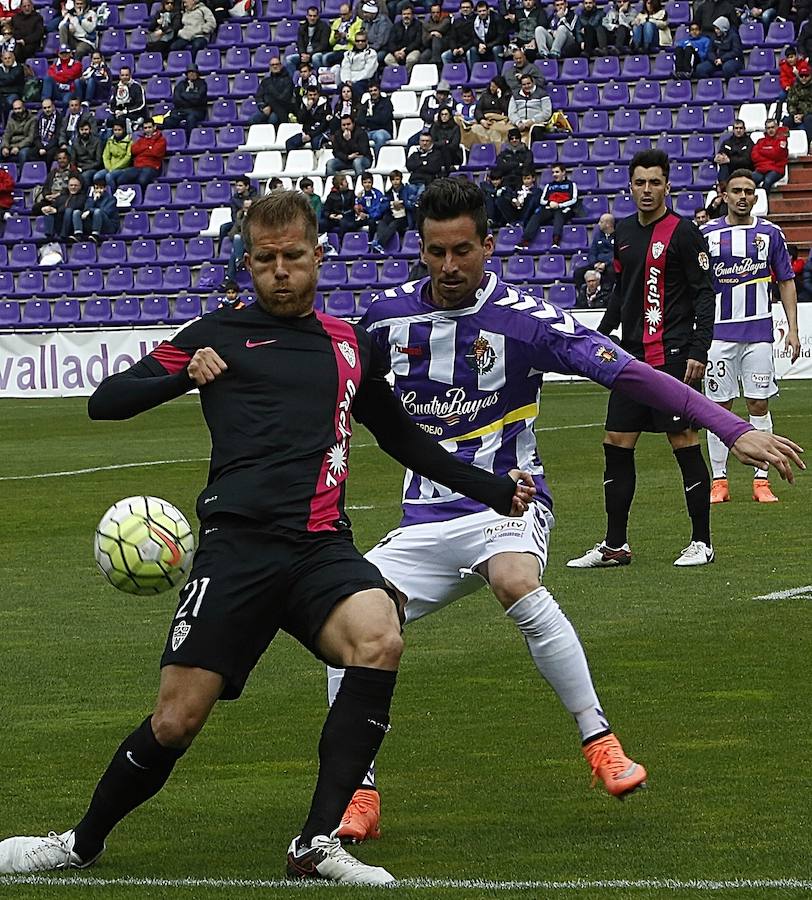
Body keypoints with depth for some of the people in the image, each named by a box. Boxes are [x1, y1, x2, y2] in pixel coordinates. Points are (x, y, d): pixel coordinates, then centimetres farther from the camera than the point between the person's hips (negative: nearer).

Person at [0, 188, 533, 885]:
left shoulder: (352, 345, 21)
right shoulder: (221, 335, 12)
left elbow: (402, 437, 37)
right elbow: (106, 401, 9)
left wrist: (495, 489, 33)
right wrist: (185, 374, -8)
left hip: (322, 547, 2)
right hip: (238, 543, -2)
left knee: (380, 640, -29)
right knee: (177, 720, -9)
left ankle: (317, 845, -23)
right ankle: (84, 843, 19)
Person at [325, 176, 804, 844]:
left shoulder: (524, 319, -12)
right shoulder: (390, 315, 0)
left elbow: (630, 374, -16)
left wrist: (733, 429, -23)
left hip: (506, 505, -4)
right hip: (426, 519, 4)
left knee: (515, 584, -37)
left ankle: (601, 744, -24)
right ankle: (359, 798, -5)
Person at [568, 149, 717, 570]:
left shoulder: (683, 232, -7)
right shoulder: (625, 232, 13)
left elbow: (704, 294, -9)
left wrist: (699, 349, -16)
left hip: (672, 356, -7)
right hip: (633, 355, 7)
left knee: (685, 442, -5)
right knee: (616, 444, 5)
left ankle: (702, 542, 4)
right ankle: (615, 546, 12)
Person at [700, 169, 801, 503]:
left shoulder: (769, 233, 4)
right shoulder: (708, 234, 3)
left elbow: (786, 282, 9)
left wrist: (793, 329, 2)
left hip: (758, 332, 0)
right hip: (719, 332, 0)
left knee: (759, 405, 0)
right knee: (719, 406, 1)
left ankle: (762, 481, 5)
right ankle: (719, 481, 7)